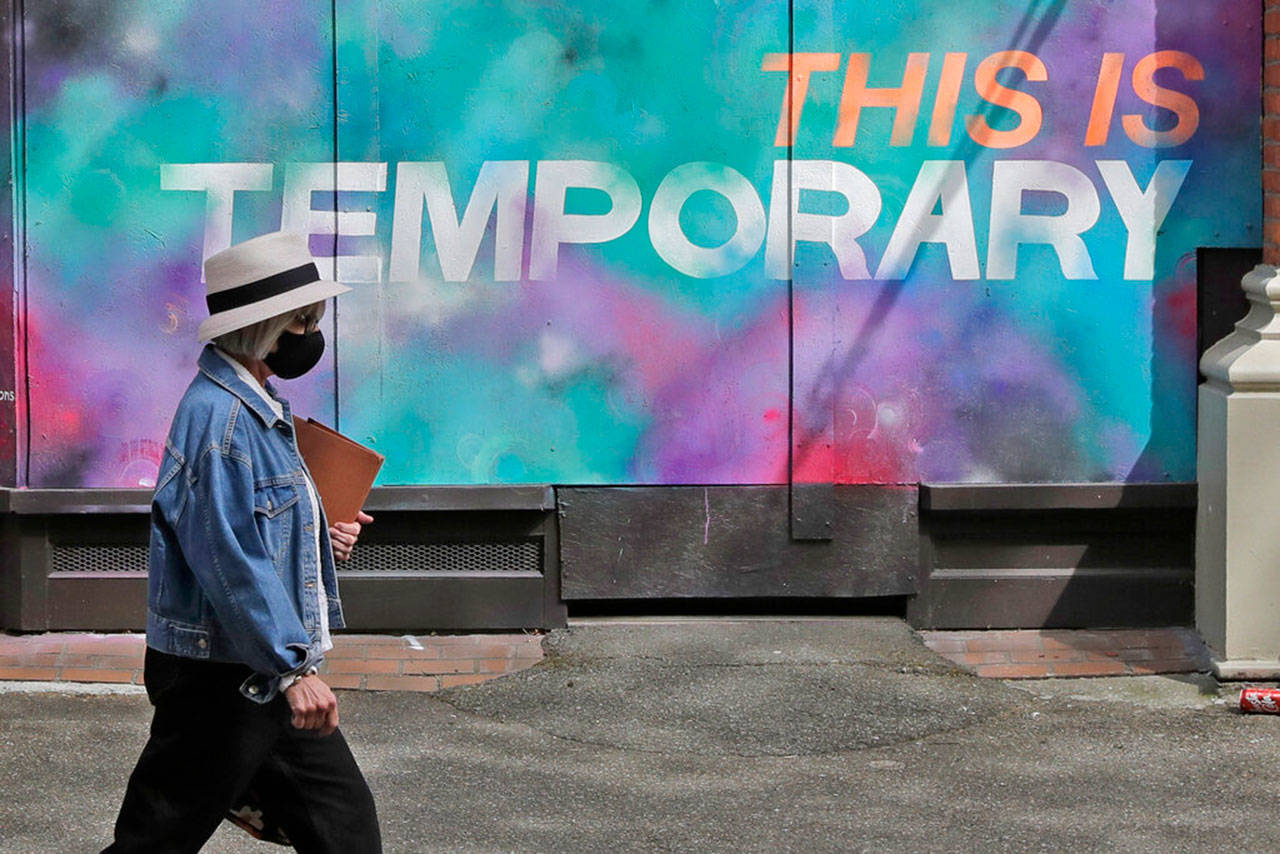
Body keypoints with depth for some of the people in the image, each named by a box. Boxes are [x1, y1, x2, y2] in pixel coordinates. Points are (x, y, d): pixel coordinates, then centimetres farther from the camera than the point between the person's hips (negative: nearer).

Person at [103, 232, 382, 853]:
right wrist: (292, 669, -27)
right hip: (218, 679, -10)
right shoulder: (217, 416, -19)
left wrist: (322, 533, 8)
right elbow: (229, 558, -25)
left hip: (271, 676, 10)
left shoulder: (256, 407, 14)